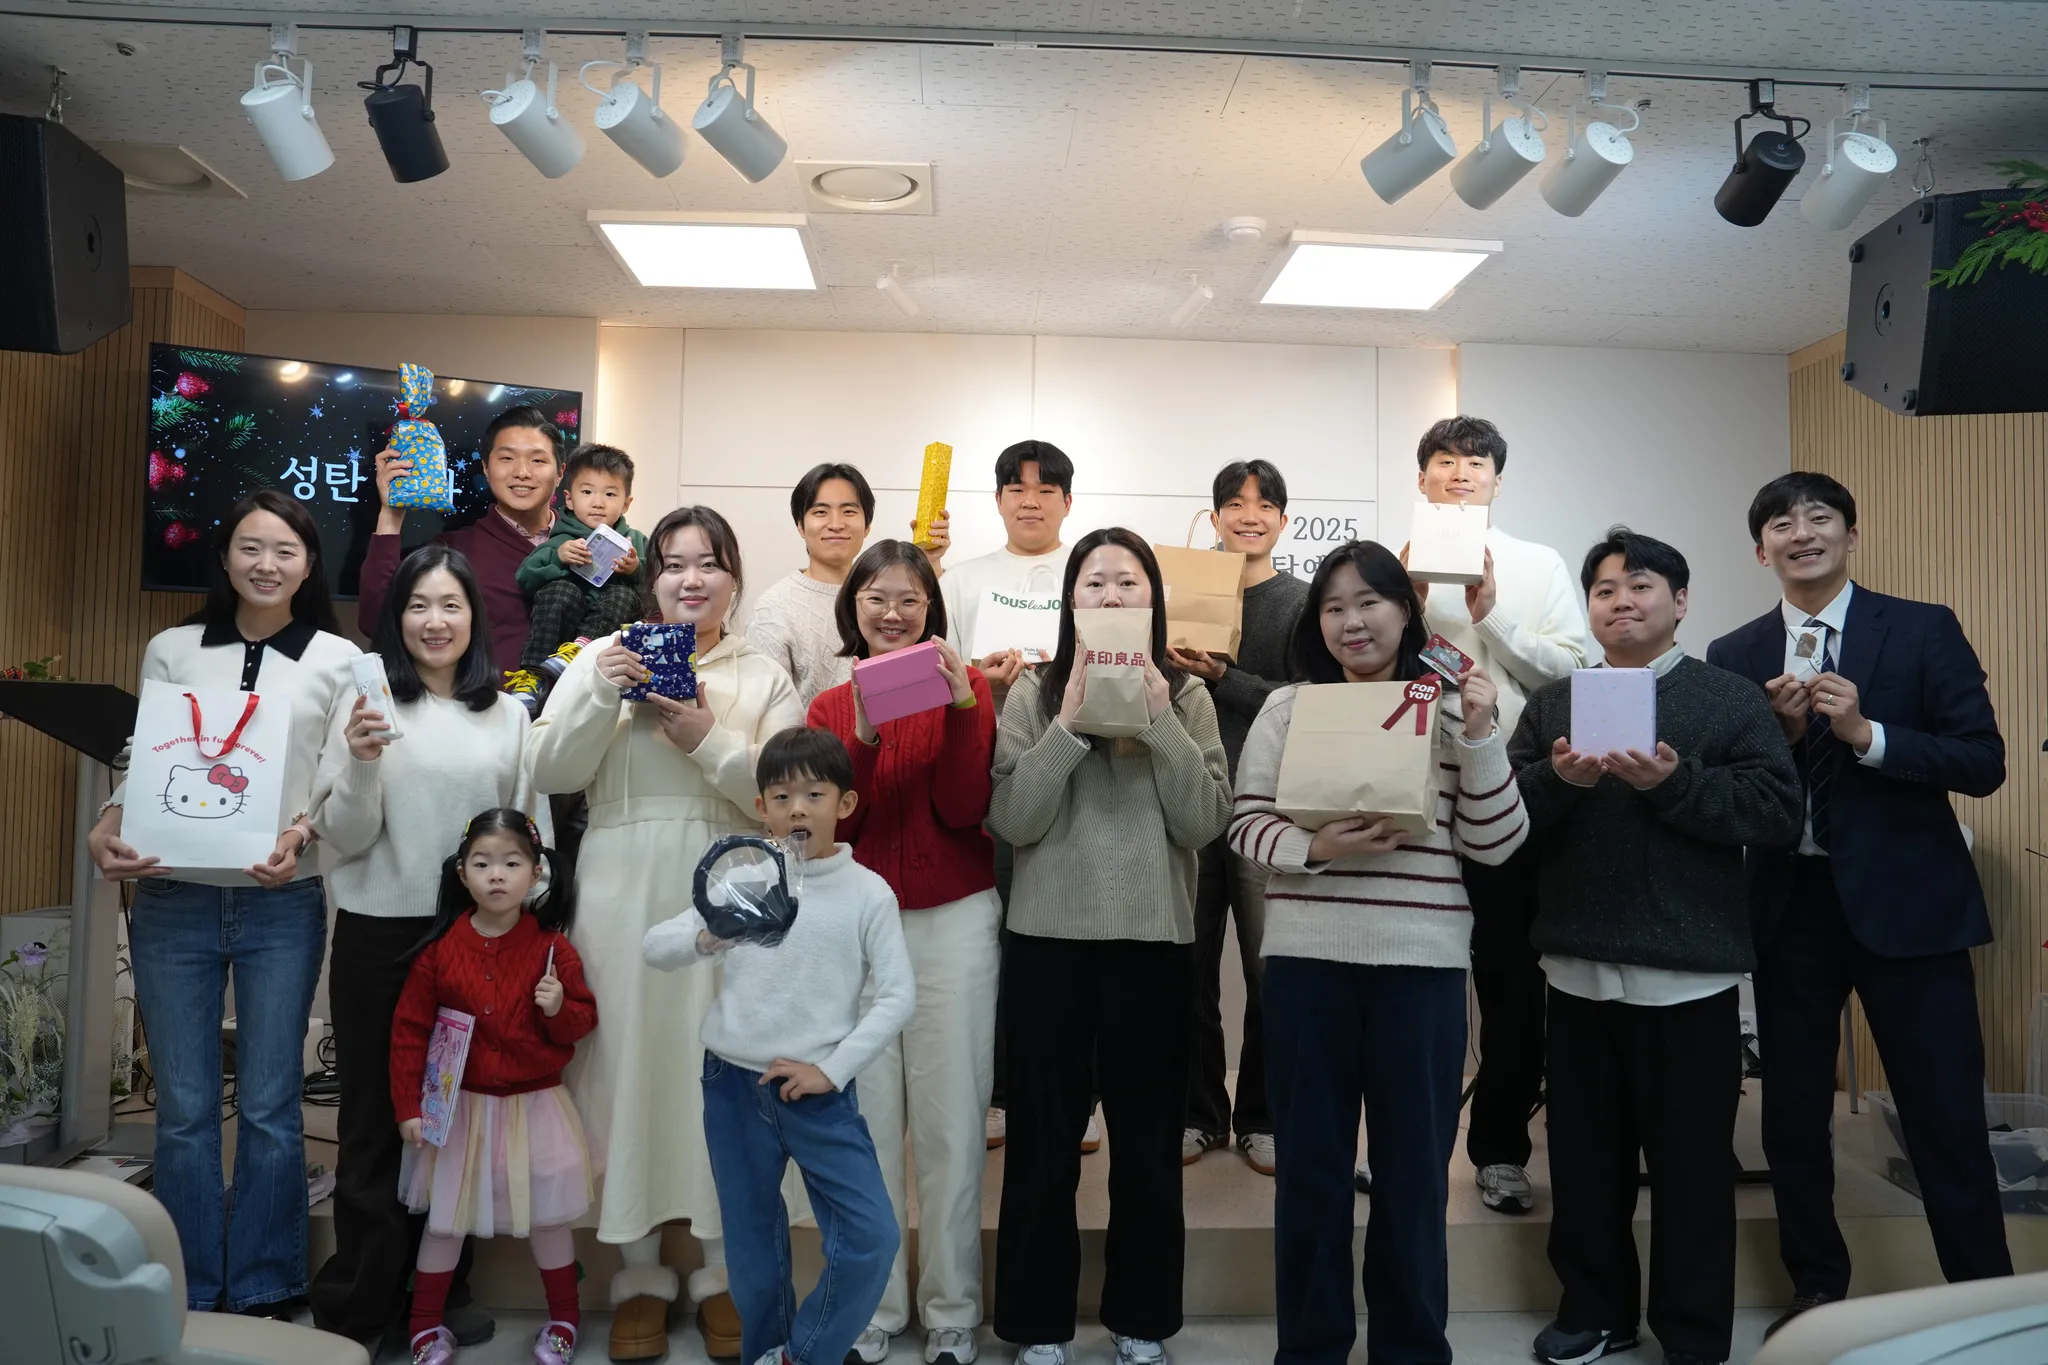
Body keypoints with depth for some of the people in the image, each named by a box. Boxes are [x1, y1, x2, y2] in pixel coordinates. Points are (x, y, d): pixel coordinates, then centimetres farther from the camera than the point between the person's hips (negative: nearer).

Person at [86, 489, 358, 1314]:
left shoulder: (338, 660, 3)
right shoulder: (171, 651, 8)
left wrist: (301, 834, -17)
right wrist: (106, 832, -13)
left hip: (282, 907, -1)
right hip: (174, 903, 1)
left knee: (269, 1107, 5)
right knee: (184, 1108, 7)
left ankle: (262, 1294, 20)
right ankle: (189, 1297, 22)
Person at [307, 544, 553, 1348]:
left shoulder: (508, 713, 4)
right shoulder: (368, 703, -3)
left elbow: (532, 829, 9)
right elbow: (343, 839, -4)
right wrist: (361, 763, -21)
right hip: (379, 935, -2)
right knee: (374, 1114, 8)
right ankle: (356, 1305, 22)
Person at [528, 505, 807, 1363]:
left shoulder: (765, 677, 9)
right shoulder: (603, 655, 10)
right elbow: (551, 774, 1)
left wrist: (707, 740, -13)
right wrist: (601, 695, -12)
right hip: (623, 893, 0)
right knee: (628, 1065, 1)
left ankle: (723, 1273, 18)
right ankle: (641, 1275, 17)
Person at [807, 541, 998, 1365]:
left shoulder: (966, 687, 3)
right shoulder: (831, 707, 9)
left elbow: (963, 809, -7)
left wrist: (962, 708, -17)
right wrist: (865, 734, -17)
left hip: (954, 922, -2)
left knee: (951, 1126, 3)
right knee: (867, 1125, 4)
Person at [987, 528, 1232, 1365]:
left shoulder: (1187, 697, 3)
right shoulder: (1034, 694, 1)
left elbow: (1205, 824, -6)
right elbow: (1010, 821, -9)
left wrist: (1163, 724, -15)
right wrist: (1070, 725, -17)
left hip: (1154, 940, 1)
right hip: (1048, 937, -1)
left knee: (1148, 1141, 11)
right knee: (1044, 1139, 8)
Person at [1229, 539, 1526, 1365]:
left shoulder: (1451, 708, 5)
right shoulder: (1287, 706, 5)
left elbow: (1496, 844, -1)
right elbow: (1247, 825, 1)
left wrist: (1481, 734, -12)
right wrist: (1316, 850, -17)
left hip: (1423, 963, 0)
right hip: (1308, 958, 0)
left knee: (1415, 1166, 9)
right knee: (1310, 1164, 10)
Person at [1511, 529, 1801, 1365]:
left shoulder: (1731, 699, 2)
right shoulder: (1551, 702, 9)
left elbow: (1779, 814, -9)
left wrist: (1675, 783, -20)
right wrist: (1558, 780, -18)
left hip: (1688, 972, -3)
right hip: (1579, 968, 3)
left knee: (1691, 1163, 6)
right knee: (1585, 1157, 13)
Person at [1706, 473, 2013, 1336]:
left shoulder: (1924, 630, 0)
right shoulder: (1734, 657, 5)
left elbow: (1983, 763, -6)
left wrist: (1865, 733, -19)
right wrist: (1780, 730, -14)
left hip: (1906, 901, -2)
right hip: (1789, 905, 3)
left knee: (1947, 1121, 2)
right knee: (1792, 1117, 12)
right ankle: (1816, 1291, 29)